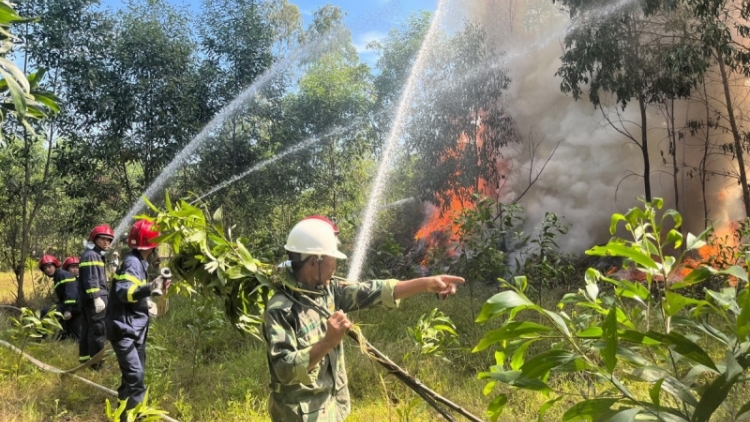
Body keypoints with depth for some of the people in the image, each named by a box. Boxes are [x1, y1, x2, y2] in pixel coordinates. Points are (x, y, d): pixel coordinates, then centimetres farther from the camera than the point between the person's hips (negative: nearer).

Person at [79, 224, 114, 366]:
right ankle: (96, 364, -8)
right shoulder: (91, 255, -11)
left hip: (98, 297, 11)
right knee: (99, 330, -11)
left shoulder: (99, 255, 22)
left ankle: (85, 359, 25)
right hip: (94, 299, -11)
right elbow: (90, 279, -19)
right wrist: (96, 297, -24)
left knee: (88, 330, 16)